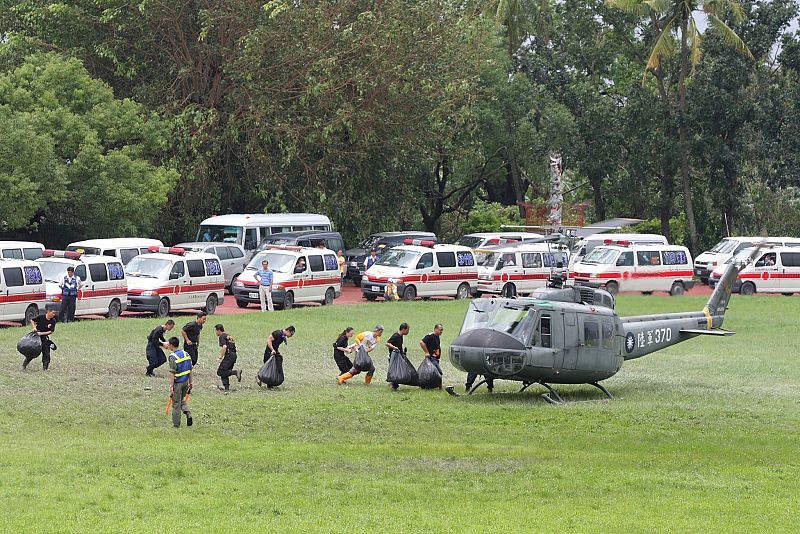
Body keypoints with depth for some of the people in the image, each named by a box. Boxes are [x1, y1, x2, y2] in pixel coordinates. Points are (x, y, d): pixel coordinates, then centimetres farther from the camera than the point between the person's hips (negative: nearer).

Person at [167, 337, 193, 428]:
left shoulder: (173, 356, -16)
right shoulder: (186, 354, 5)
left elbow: (172, 373, -20)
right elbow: (190, 370, 9)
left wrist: (171, 386, -19)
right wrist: (190, 382, 18)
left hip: (177, 382, -6)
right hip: (185, 381, 6)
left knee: (176, 404, 4)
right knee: (183, 400, 24)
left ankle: (176, 424, 12)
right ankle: (188, 412, -1)